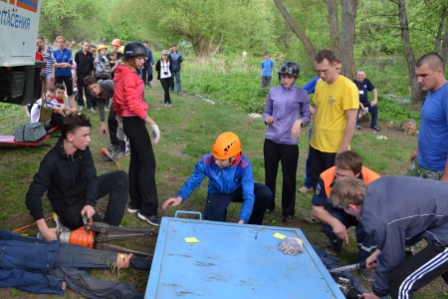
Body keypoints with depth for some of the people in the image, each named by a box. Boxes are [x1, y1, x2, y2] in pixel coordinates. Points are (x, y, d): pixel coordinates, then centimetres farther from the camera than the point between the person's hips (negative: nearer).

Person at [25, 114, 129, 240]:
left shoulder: (83, 149, -14)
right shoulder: (51, 160, -29)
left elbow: (91, 177, -18)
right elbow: (33, 195, -31)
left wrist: (90, 203, -37)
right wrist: (43, 229, -39)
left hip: (84, 191, 6)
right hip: (66, 202, -5)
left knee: (120, 177, -13)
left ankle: (110, 225, -12)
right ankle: (66, 219, 5)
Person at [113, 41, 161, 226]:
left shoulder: (122, 74, 14)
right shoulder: (130, 76, -17)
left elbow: (117, 100, 21)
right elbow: (134, 104, -25)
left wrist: (120, 118, 29)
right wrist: (152, 123, -28)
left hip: (128, 121, 11)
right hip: (134, 121, -11)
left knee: (137, 161, 16)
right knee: (148, 163, -10)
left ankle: (135, 203, 24)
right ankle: (148, 210, -8)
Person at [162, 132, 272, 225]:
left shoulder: (244, 165, -35)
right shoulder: (207, 161, -32)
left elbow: (248, 196, -37)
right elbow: (193, 181, -16)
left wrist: (242, 221, -52)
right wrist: (180, 197, -34)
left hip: (238, 190, 1)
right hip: (218, 194, 0)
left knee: (265, 193, -25)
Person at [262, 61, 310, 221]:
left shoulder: (302, 94, -1)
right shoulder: (273, 91, 5)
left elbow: (307, 116, 2)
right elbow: (266, 112, 11)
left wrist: (299, 121, -19)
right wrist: (267, 118, -11)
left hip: (289, 142, -2)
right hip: (271, 140, 3)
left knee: (289, 178, 4)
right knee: (270, 175, 12)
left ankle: (288, 211, 19)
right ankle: (268, 205, 30)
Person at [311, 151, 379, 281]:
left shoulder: (374, 182, -36)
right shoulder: (326, 177, -31)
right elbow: (317, 209, -22)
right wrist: (334, 222, -42)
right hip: (339, 213, 2)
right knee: (329, 221, -29)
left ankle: (365, 261, -5)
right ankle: (334, 246, 8)